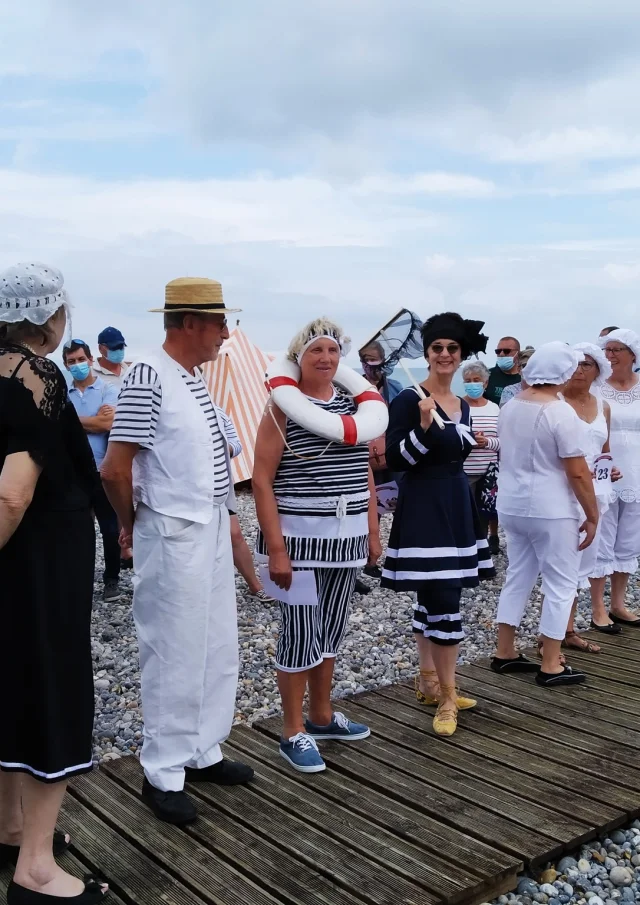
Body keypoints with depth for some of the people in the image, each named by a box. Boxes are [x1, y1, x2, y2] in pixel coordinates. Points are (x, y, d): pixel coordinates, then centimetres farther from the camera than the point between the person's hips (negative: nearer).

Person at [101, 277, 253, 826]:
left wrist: (225, 519, 15)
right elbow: (115, 468, -18)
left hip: (212, 531, 9)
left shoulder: (197, 379, 10)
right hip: (173, 537, -9)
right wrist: (132, 526, -4)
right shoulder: (149, 376, -17)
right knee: (175, 656, 2)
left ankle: (203, 752, 32)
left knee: (219, 650, 16)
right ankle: (163, 775, 17)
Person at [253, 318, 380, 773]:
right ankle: (294, 732, 15)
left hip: (347, 535, 6)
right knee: (300, 633, 1)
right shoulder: (283, 406, -8)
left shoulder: (353, 403, 8)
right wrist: (275, 548, -16)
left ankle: (322, 715, 33)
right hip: (300, 535, -6)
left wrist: (373, 531, 11)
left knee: (333, 628, 16)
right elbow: (262, 480, -12)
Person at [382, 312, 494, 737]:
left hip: (456, 505, 8)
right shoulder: (409, 400, -12)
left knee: (432, 598, 15)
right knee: (444, 600, -10)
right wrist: (424, 427, -26)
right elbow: (395, 459, -17)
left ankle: (429, 681, 25)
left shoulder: (462, 406, 11)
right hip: (423, 508, -8)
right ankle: (447, 696, 0)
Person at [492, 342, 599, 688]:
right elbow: (577, 473, -17)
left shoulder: (510, 407, 6)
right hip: (552, 511, -7)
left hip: (511, 506, 7)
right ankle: (551, 666, 8)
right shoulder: (561, 413, -17)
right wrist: (592, 516, -8)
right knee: (560, 584, 4)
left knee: (518, 577, 16)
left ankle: (504, 652, 22)